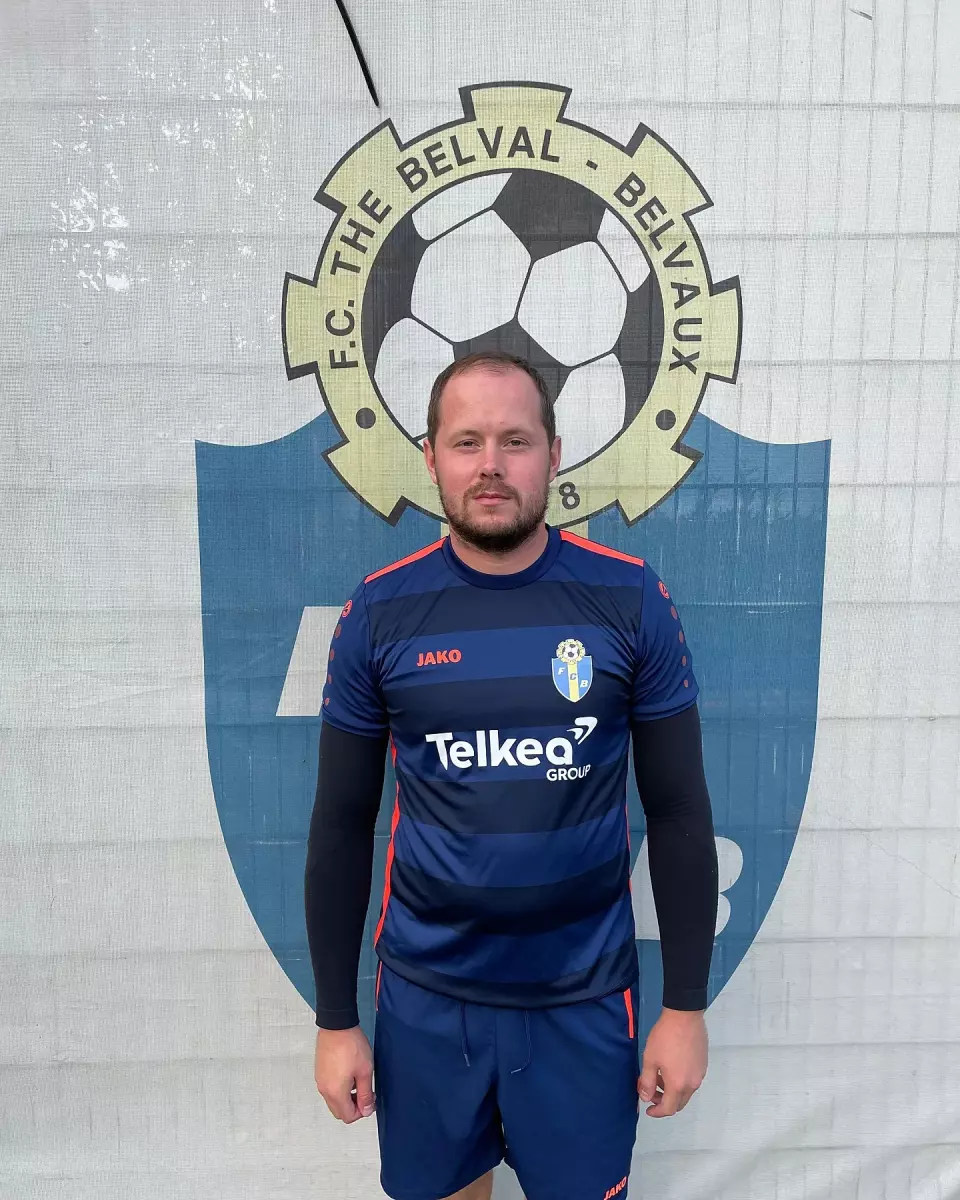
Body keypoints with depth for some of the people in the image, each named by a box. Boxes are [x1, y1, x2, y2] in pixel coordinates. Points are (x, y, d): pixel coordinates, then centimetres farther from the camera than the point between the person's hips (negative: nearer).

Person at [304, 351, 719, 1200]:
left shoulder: (630, 600, -10)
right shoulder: (380, 613, -8)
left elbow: (679, 813, -4)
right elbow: (342, 826, -1)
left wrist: (686, 1006, -1)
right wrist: (335, 1018, 2)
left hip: (584, 998, 0)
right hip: (425, 996, 1)